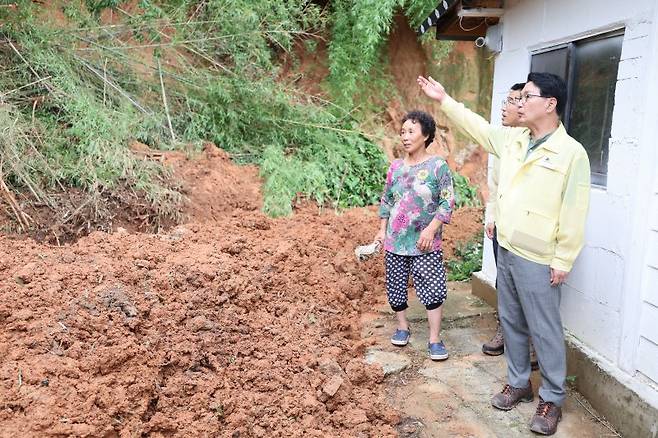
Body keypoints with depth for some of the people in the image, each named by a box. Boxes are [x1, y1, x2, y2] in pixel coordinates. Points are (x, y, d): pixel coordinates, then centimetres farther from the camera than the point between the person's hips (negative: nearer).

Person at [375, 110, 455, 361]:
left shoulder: (438, 166, -7)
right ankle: (402, 327, 32)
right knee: (396, 286, 12)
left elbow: (447, 203, -9)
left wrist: (431, 230, -17)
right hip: (395, 241, 4)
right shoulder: (395, 167, 5)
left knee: (433, 289, -2)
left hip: (425, 244, -4)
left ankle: (434, 339, 11)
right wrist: (381, 230, 10)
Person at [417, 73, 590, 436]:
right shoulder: (512, 139, 7)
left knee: (544, 330, 5)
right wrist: (444, 100, 18)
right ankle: (518, 382, 35)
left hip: (537, 260, -7)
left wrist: (563, 260, -15)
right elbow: (477, 126, 19)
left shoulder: (571, 152, -13)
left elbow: (574, 212, -15)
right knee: (511, 321, 18)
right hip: (506, 250, 7)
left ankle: (552, 398, 22)